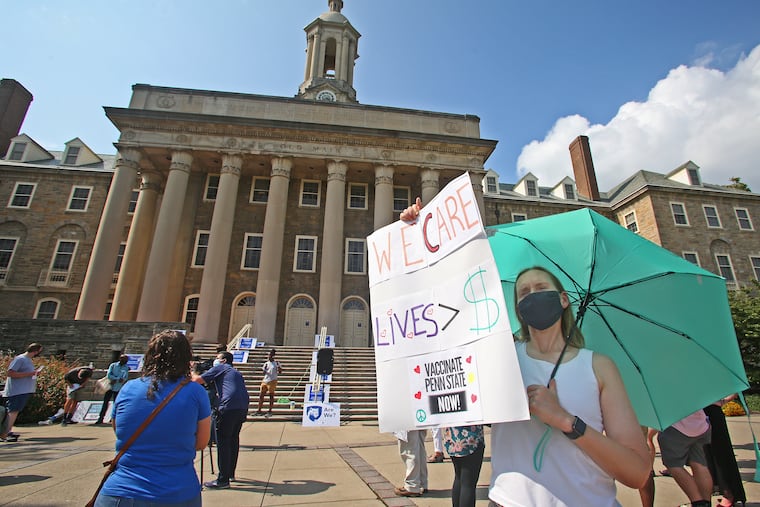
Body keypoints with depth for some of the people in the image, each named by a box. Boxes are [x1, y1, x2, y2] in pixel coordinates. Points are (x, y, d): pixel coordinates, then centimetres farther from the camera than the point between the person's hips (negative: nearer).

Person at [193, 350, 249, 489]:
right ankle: (230, 473, 29)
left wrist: (191, 371, 21)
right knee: (233, 439, 18)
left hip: (229, 407, -8)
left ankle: (223, 480, 2)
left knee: (222, 442, -1)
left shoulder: (220, 368, 8)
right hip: (243, 407, 8)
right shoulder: (236, 372, 29)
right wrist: (218, 394, 38)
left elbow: (198, 380, 3)